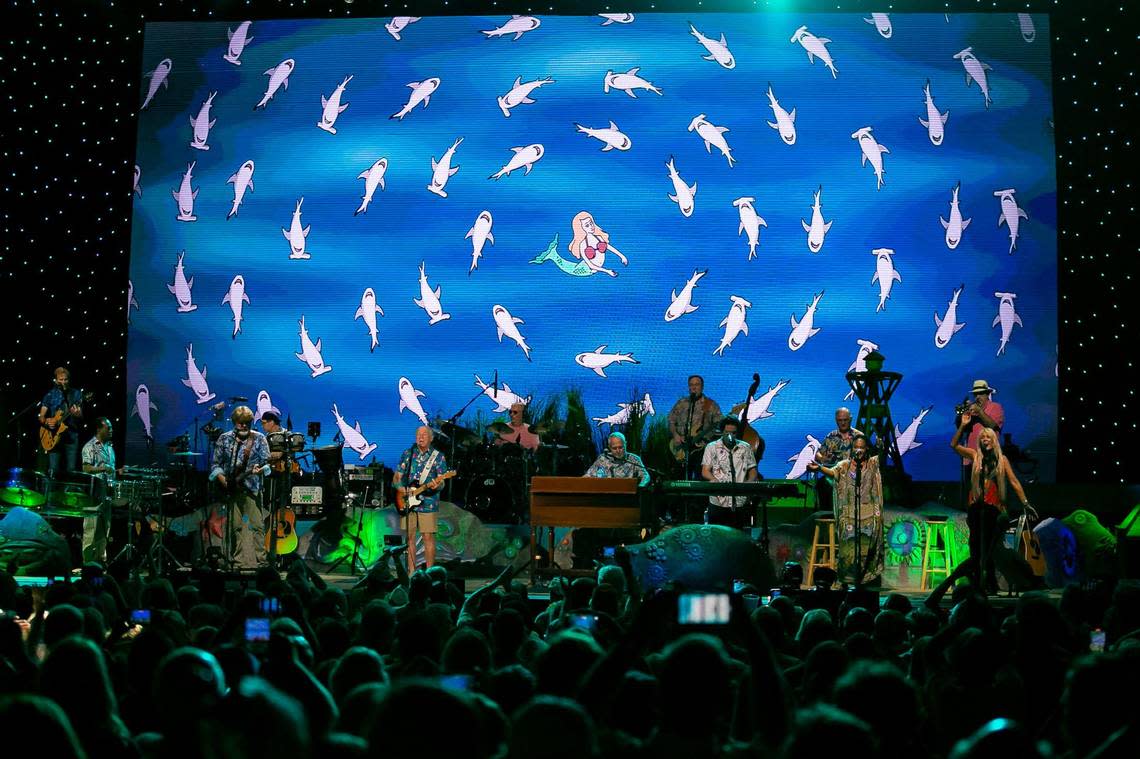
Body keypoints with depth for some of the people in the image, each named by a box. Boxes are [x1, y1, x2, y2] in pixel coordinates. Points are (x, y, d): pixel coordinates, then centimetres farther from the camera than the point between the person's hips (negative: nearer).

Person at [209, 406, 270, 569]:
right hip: (231, 488, 2)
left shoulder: (259, 439, 4)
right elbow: (216, 464, 10)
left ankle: (260, 560, -3)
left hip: (252, 488, -2)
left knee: (257, 524, -6)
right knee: (235, 526, 4)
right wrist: (222, 479, -5)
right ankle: (237, 560, 12)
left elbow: (267, 462, 2)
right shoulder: (224, 439, 8)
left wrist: (260, 469, -20)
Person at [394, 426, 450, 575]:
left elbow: (441, 481, -3)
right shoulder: (407, 454, 10)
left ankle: (429, 572, 2)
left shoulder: (438, 457, 3)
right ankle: (411, 571, 12)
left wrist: (437, 485, -26)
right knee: (409, 536, 5)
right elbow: (396, 477, 13)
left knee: (428, 537, -5)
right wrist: (399, 487, -7)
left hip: (427, 504, -3)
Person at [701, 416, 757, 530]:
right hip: (718, 502, -1)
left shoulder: (745, 448, 9)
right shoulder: (712, 447, 4)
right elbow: (705, 471, -1)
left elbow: (752, 470, 11)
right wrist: (714, 480, -22)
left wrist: (749, 484, -11)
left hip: (740, 502, 1)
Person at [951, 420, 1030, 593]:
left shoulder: (1002, 459, 6)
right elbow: (954, 445, 1)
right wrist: (962, 426, -7)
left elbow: (1014, 481, 3)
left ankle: (989, 585, 9)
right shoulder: (975, 455, 8)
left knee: (990, 545, 3)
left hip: (993, 507, -1)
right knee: (976, 545, 2)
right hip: (976, 506, 1)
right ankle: (976, 584, 4)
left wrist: (1025, 502, -2)